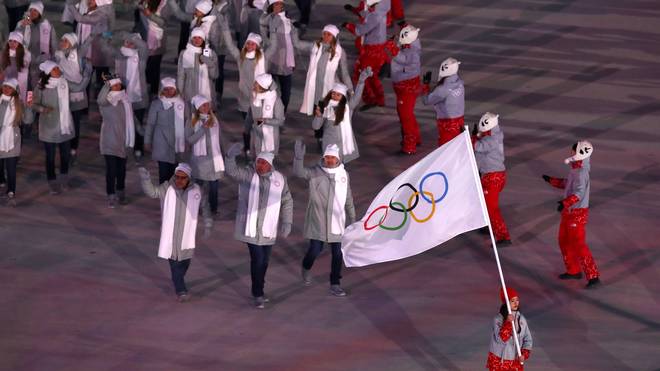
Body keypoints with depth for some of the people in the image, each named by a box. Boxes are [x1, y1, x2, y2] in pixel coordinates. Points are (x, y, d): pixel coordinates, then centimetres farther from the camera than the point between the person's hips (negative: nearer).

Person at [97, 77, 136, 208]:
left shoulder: (125, 99, 8)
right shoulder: (107, 100, -10)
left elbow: (131, 116, 19)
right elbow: (100, 100, -36)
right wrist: (107, 85, -44)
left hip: (123, 140, 5)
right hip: (110, 140, -5)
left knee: (121, 168, 13)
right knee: (111, 169, -8)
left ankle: (120, 193, 28)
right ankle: (111, 197, -3)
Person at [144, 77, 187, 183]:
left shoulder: (181, 103, 5)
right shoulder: (156, 104, -4)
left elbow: (186, 122, 13)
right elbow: (150, 124, 1)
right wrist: (147, 142, 3)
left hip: (178, 142, 3)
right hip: (162, 145, -3)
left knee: (173, 172, 8)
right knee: (164, 172, -8)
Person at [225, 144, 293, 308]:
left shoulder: (279, 179, 0)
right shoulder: (247, 174, -7)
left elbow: (287, 202, 7)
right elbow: (232, 171, -24)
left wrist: (287, 223, -1)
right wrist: (231, 156, -41)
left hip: (268, 228, 4)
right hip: (251, 227, -4)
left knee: (264, 260, 15)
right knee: (257, 259, -10)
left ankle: (258, 290, 33)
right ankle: (258, 294, 0)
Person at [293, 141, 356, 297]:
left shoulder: (343, 174, 3)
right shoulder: (315, 172, -9)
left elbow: (348, 199, 12)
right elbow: (299, 172, -29)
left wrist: (352, 218, 15)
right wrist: (299, 157, -47)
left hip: (337, 222, 3)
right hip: (317, 221, -3)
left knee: (337, 253, 5)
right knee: (315, 250, -1)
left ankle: (335, 285, 16)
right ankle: (306, 268, 33)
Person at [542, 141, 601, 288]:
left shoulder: (581, 173, -24)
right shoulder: (575, 169, 7)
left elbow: (579, 192, -36)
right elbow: (567, 184, 25)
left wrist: (565, 203, -49)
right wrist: (551, 180, 32)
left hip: (577, 213, -10)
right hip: (569, 212, 10)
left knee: (578, 245, -10)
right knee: (564, 241, 20)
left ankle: (593, 276, -9)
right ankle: (573, 271, 34)